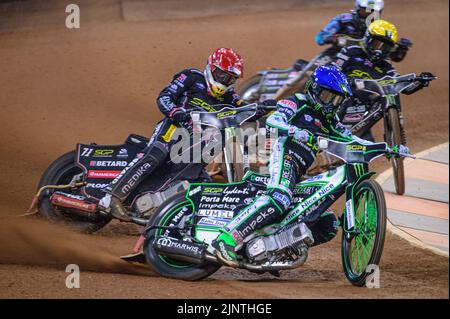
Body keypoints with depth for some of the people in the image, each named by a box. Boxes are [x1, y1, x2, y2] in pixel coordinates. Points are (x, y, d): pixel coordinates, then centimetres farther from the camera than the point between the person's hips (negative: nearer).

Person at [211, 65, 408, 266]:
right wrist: (295, 132, -32)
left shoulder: (328, 122, 28)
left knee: (328, 226, 2)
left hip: (299, 175, 9)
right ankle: (227, 239, -45)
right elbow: (273, 121, -11)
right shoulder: (296, 104, 6)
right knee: (278, 201, -38)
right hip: (283, 158, -9)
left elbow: (351, 140, 25)